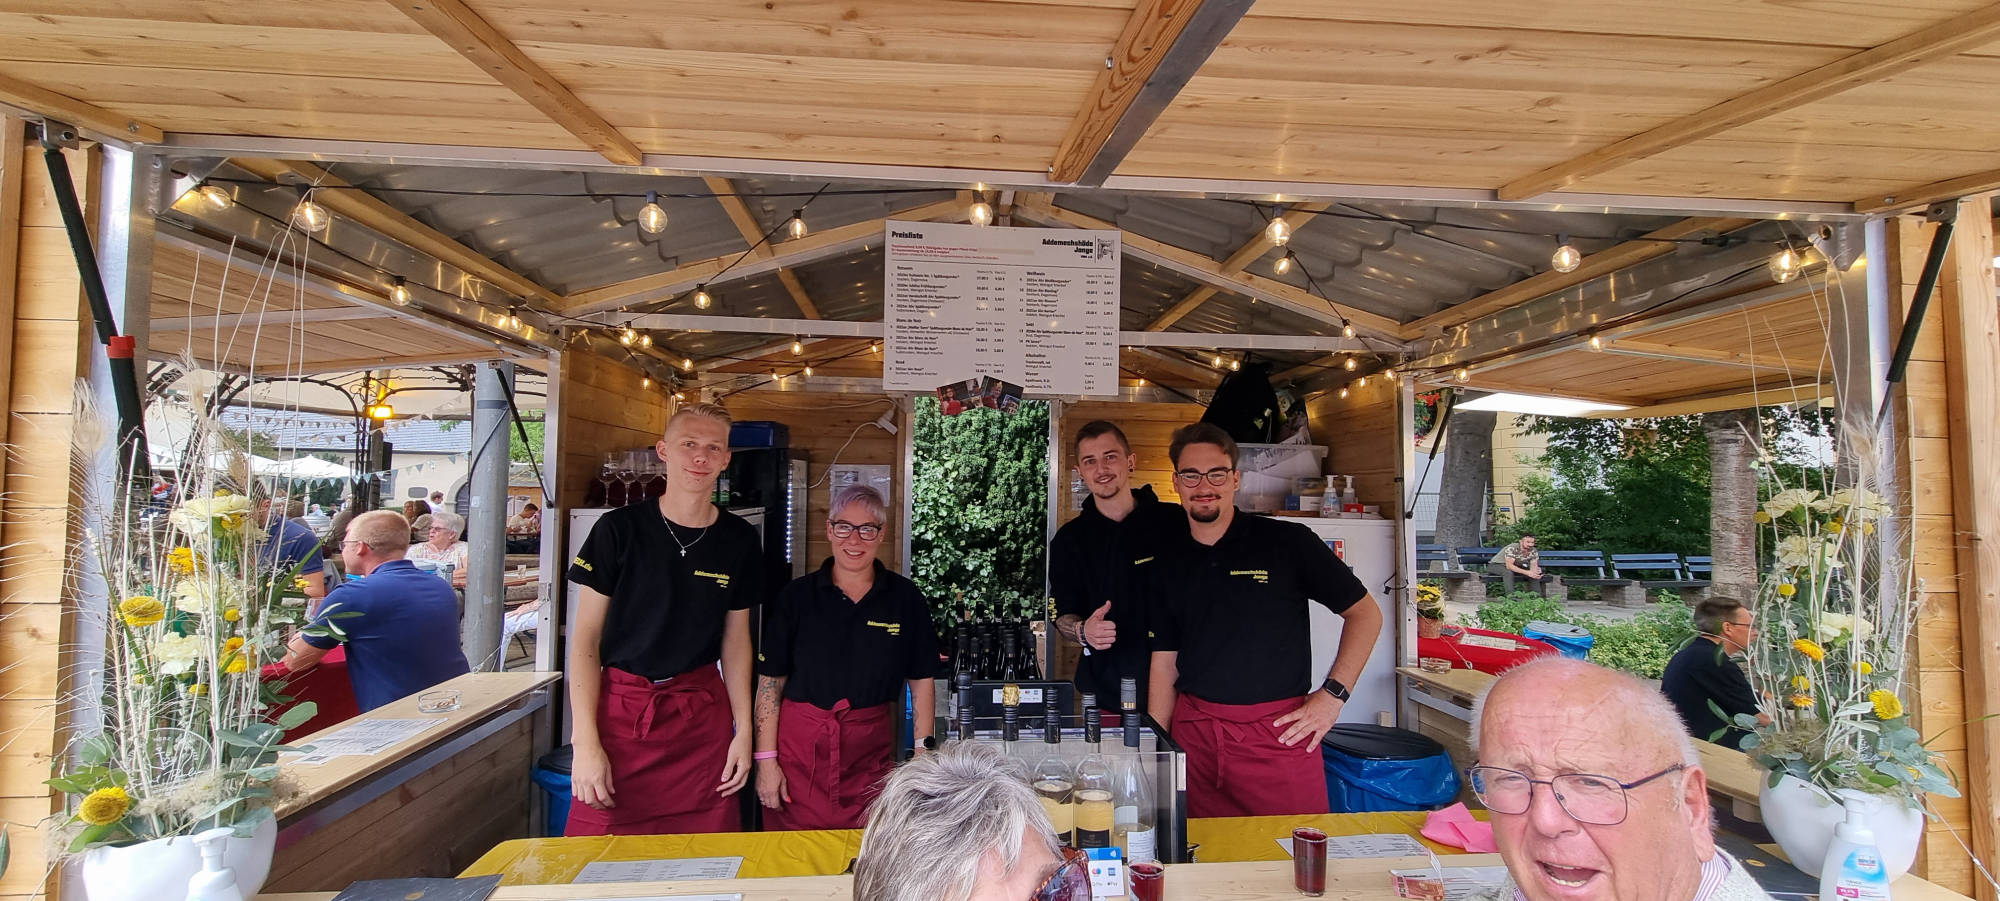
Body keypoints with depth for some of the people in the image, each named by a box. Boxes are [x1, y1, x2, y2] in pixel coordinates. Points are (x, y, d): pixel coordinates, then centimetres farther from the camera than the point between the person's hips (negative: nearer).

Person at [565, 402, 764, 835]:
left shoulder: (739, 540, 3)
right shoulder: (619, 529, -4)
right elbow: (585, 638, -3)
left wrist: (744, 730, 4)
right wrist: (585, 741, -9)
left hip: (703, 715, 2)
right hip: (619, 711, -2)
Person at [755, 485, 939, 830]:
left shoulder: (905, 599, 2)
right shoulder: (796, 597, 1)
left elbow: (922, 684, 4)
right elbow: (769, 684, 1)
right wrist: (766, 761, -4)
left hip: (871, 753, 1)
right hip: (799, 751, 0)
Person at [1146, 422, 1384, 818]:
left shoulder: (1289, 543, -2)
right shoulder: (1167, 565, 8)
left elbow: (1365, 613, 5)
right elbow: (1164, 663, 11)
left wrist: (1332, 694, -4)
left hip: (1281, 732, -2)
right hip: (1194, 736, 3)